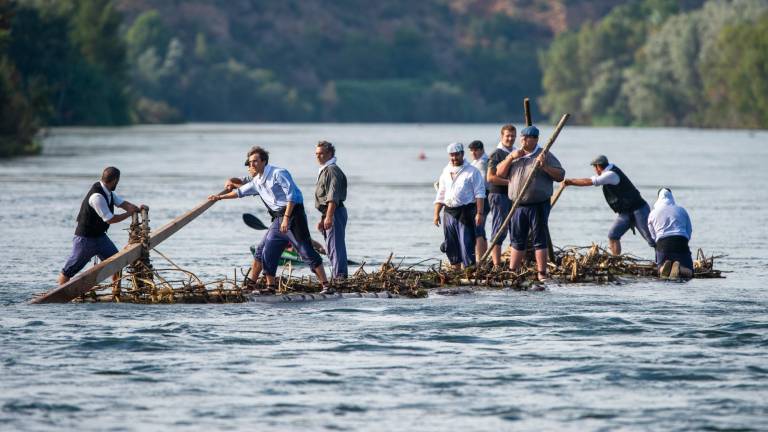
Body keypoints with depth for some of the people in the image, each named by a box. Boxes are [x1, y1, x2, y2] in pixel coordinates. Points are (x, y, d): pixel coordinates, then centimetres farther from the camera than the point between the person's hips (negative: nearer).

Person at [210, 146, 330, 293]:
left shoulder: (279, 173, -10)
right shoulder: (256, 182, 15)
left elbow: (291, 196, -16)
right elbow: (240, 192, 32)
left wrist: (286, 218, -22)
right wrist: (220, 197, 40)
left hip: (293, 214, -9)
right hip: (278, 219, 9)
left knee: (306, 252, -13)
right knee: (263, 252, 7)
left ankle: (325, 285, -14)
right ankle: (270, 286, 14)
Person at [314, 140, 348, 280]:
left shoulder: (332, 170, -12)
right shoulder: (324, 171, 22)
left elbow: (333, 197, -22)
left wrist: (329, 217, -28)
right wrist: (322, 219, 27)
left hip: (335, 212, -11)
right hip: (328, 213, 11)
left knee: (335, 245, -14)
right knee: (331, 246, 13)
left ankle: (339, 275, -17)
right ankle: (337, 275, 17)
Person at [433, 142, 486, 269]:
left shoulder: (472, 171, -1)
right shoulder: (446, 172, 15)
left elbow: (479, 194, -5)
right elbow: (440, 195, 20)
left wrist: (479, 213, -13)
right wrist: (436, 214, 13)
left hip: (465, 212, -6)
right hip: (449, 213, 6)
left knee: (466, 244, -10)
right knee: (451, 245, 8)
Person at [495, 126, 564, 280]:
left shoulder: (545, 155, 1)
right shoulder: (514, 155, 14)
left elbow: (560, 175, -4)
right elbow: (499, 172, 7)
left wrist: (544, 166, -17)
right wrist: (511, 157, -6)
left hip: (539, 205, -4)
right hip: (518, 206, 4)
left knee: (540, 240, -3)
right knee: (518, 241, 10)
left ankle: (542, 273, -2)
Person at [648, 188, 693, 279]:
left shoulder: (653, 214, 16)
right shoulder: (681, 210, 19)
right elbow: (689, 231, 20)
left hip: (662, 244, 0)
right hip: (681, 242, 0)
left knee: (662, 272, 14)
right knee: (688, 273, 2)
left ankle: (665, 266, -22)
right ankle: (678, 268, -32)